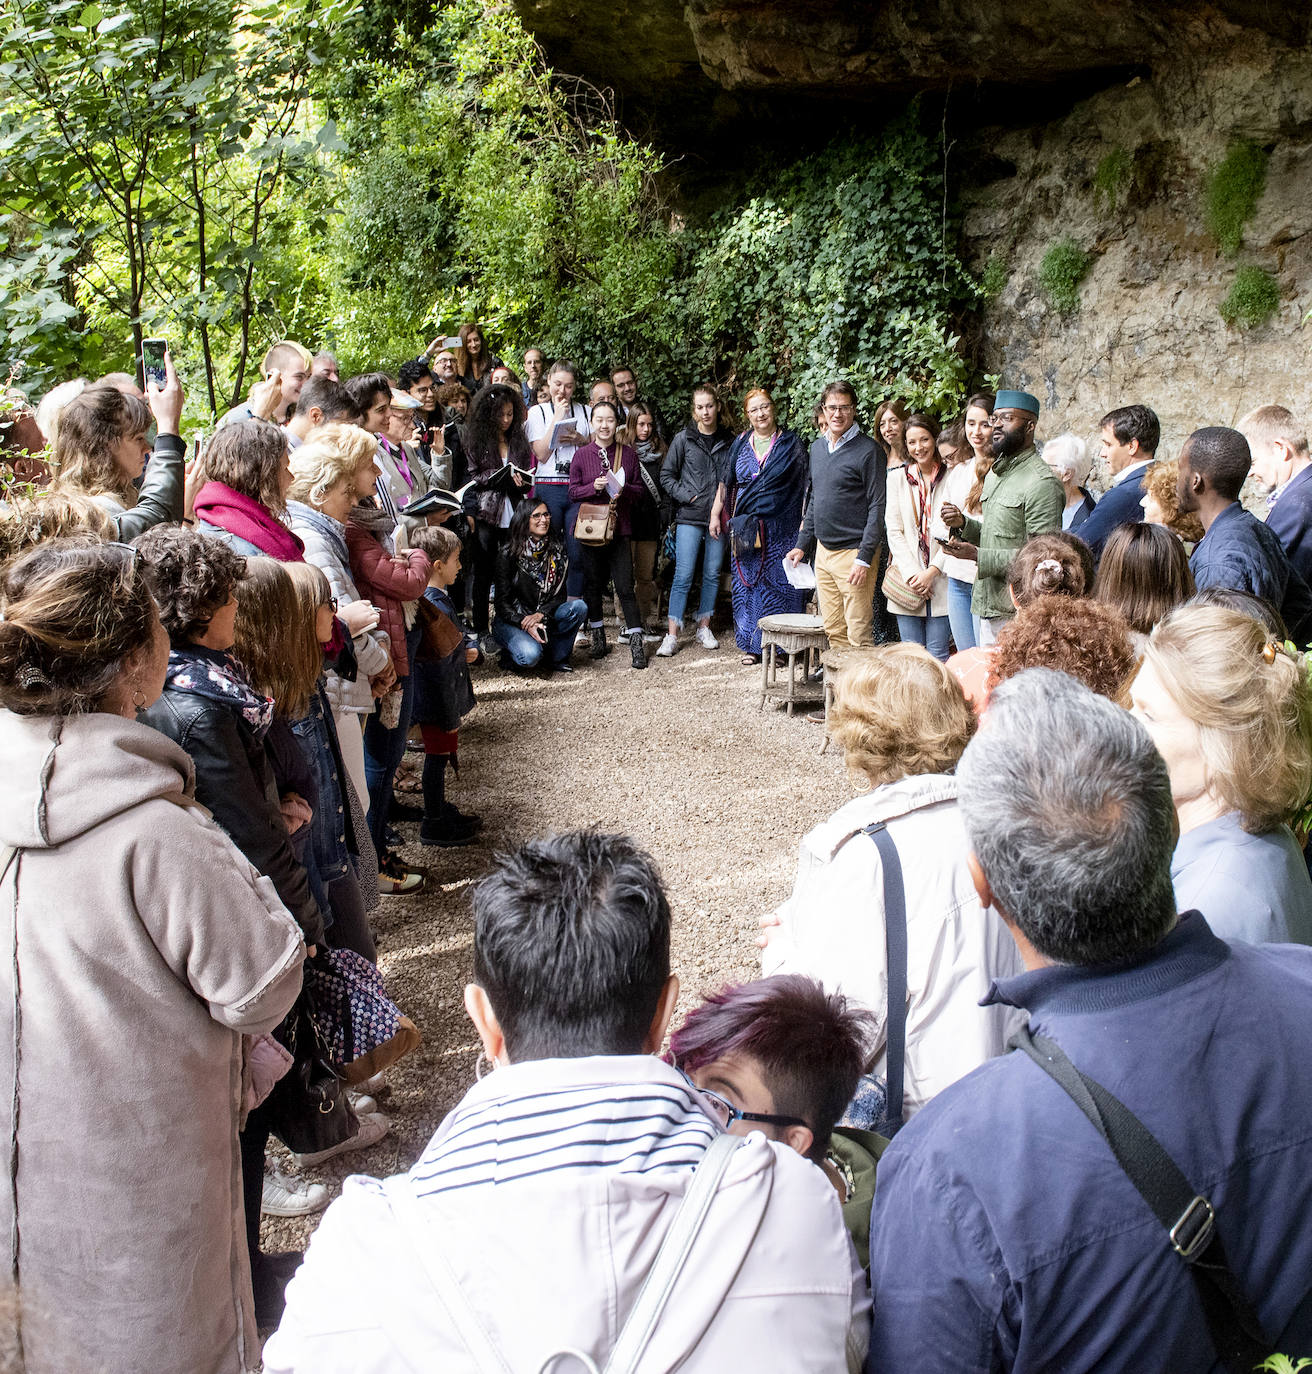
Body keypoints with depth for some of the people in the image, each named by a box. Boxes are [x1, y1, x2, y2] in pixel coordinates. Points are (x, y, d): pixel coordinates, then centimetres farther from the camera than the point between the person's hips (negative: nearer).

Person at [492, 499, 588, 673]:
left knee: (579, 607, -22)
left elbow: (559, 594, 0)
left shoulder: (557, 548, 1)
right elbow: (502, 602, -10)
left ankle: (556, 659, -7)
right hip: (511, 620, -4)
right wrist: (526, 624, -25)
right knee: (530, 656, -33)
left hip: (544, 618, 5)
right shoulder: (507, 554, -11)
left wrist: (540, 615, -19)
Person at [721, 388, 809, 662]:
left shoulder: (791, 444, 4)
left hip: (781, 528, -3)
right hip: (746, 527, 3)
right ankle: (752, 645, 12)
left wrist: (804, 523, -5)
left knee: (778, 583, -2)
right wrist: (719, 515, 8)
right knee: (747, 581, 4)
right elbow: (728, 483, 16)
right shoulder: (741, 444, 12)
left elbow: (803, 485, 2)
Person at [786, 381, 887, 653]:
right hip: (822, 551, 7)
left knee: (858, 635, -6)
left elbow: (878, 507, -13)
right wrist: (802, 545, 17)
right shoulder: (817, 447, 13)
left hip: (853, 553, -7)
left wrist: (864, 558, -18)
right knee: (832, 629, 12)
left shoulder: (868, 450, -10)